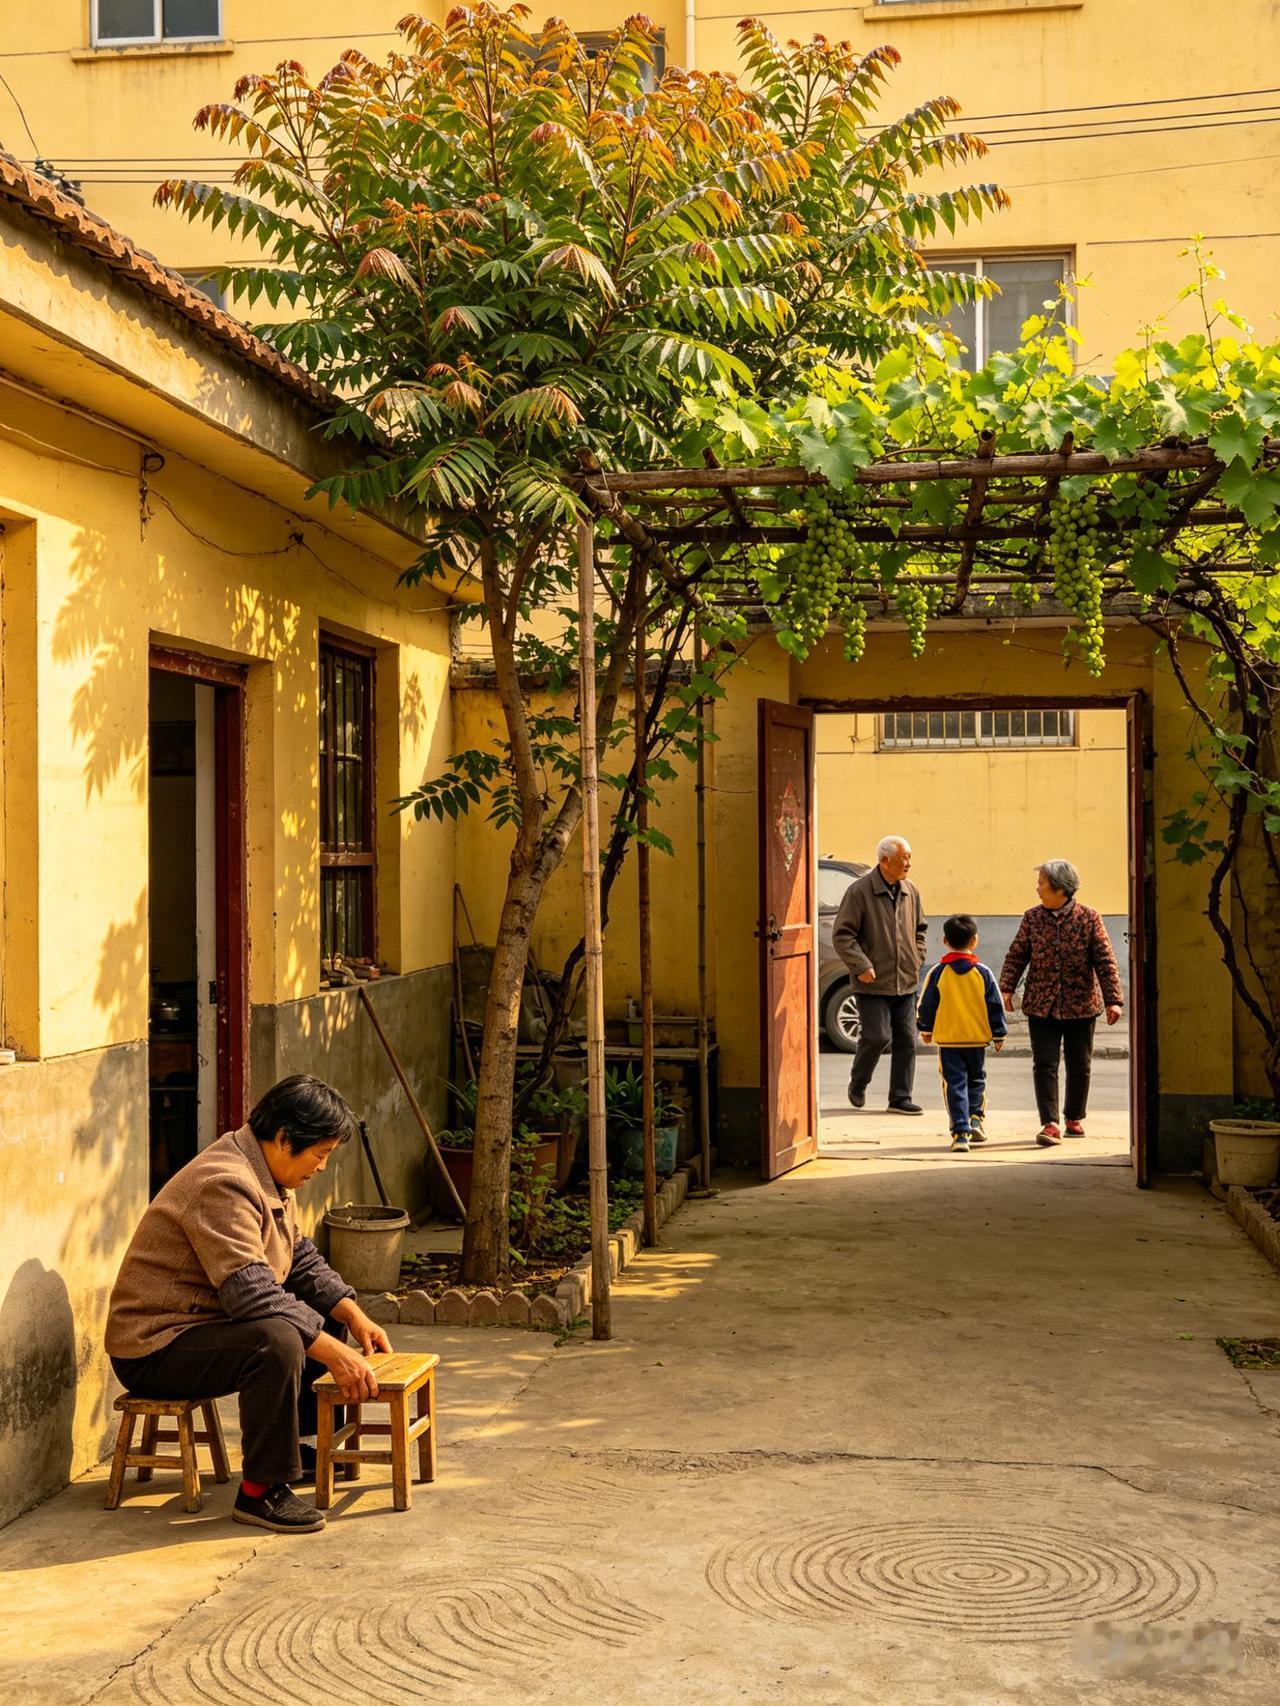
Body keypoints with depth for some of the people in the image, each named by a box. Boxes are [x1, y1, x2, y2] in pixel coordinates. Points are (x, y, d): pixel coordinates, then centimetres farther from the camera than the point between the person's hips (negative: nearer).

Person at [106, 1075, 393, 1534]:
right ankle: (261, 1492, -22)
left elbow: (302, 1259, 14)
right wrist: (333, 1353, -31)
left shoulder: (269, 1176, 8)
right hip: (155, 1348, -11)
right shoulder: (225, 1184, -26)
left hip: (207, 1321, 11)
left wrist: (354, 1317, -1)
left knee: (327, 1316, 13)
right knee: (276, 1341, -34)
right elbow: (252, 1294, -33)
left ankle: (299, 1442, 23)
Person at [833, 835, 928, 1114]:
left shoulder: (911, 892, 10)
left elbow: (920, 929, 25)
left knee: (906, 1040, 4)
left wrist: (917, 959, 12)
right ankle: (857, 1085, 16)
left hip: (905, 982, 6)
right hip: (873, 983, -6)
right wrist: (861, 966, -16)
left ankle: (900, 1098, 13)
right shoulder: (859, 891, -9)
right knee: (878, 1036, -9)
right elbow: (842, 935, -9)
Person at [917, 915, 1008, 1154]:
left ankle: (960, 1133, -8)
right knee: (976, 1080, 22)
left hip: (947, 1039, -1)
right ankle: (976, 1117, 9)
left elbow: (926, 1006, 2)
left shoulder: (937, 973, -5)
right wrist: (999, 1034, 11)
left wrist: (925, 1029, 18)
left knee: (955, 1084, 0)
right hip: (977, 1038, 1)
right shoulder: (983, 973, -3)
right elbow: (995, 1006, 1)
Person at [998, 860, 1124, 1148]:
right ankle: (1050, 1124, -9)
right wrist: (1006, 988, -9)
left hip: (1081, 1005, -1)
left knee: (1079, 1066, 11)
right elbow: (1017, 955, 4)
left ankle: (1074, 1118, 28)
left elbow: (1105, 960, -6)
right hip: (1041, 1005, 1)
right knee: (1044, 1064, -8)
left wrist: (1113, 999, -11)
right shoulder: (1032, 918, 3)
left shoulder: (1088, 918, -5)